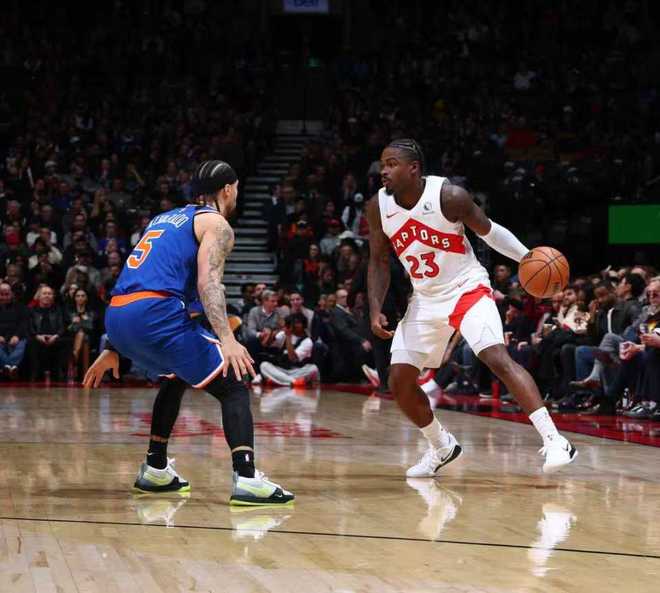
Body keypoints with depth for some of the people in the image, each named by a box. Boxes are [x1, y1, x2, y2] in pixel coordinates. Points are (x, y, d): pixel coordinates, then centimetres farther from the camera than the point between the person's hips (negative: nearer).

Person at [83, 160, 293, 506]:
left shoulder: (166, 219, 31)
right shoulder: (216, 224, 7)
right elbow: (208, 281, -12)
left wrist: (114, 350, 35)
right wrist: (227, 338, -22)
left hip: (116, 317, 8)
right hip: (155, 314, -8)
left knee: (177, 377, 33)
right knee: (232, 386, -1)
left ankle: (155, 470, 33)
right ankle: (246, 479, -19)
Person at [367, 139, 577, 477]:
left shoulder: (449, 196, -20)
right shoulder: (378, 207, -7)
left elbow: (488, 231, -4)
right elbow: (379, 261, 6)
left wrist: (528, 256, -15)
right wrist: (375, 310, -5)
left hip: (467, 289, -5)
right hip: (425, 300, 5)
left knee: (497, 358, -26)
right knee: (399, 381, 0)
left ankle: (554, 441, -27)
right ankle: (441, 447, 23)